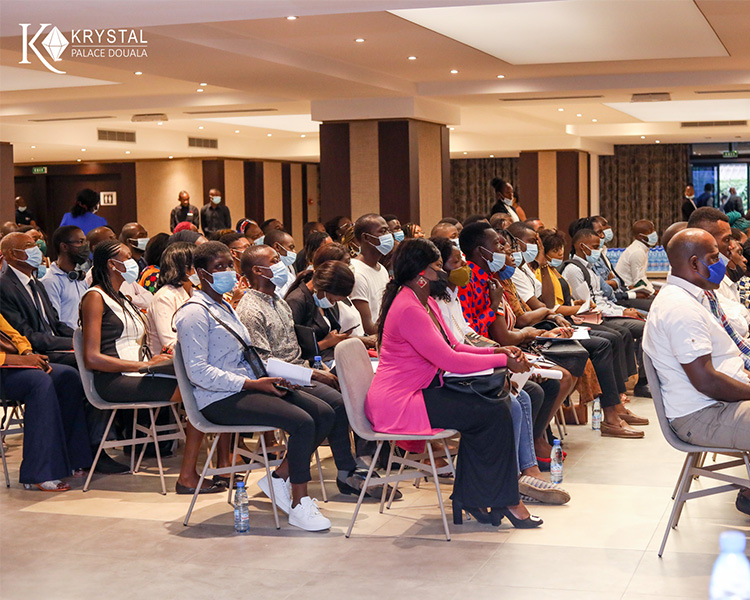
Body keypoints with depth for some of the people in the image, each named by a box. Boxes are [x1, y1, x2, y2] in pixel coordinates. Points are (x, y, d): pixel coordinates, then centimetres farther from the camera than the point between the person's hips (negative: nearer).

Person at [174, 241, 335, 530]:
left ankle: (280, 477, 3)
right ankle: (299, 506, -15)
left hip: (248, 386, 9)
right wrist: (251, 384, -21)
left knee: (325, 414, -7)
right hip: (220, 399, -9)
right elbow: (199, 372, -18)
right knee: (302, 422, -26)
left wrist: (271, 376, 5)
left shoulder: (225, 307, 22)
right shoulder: (194, 313, -9)